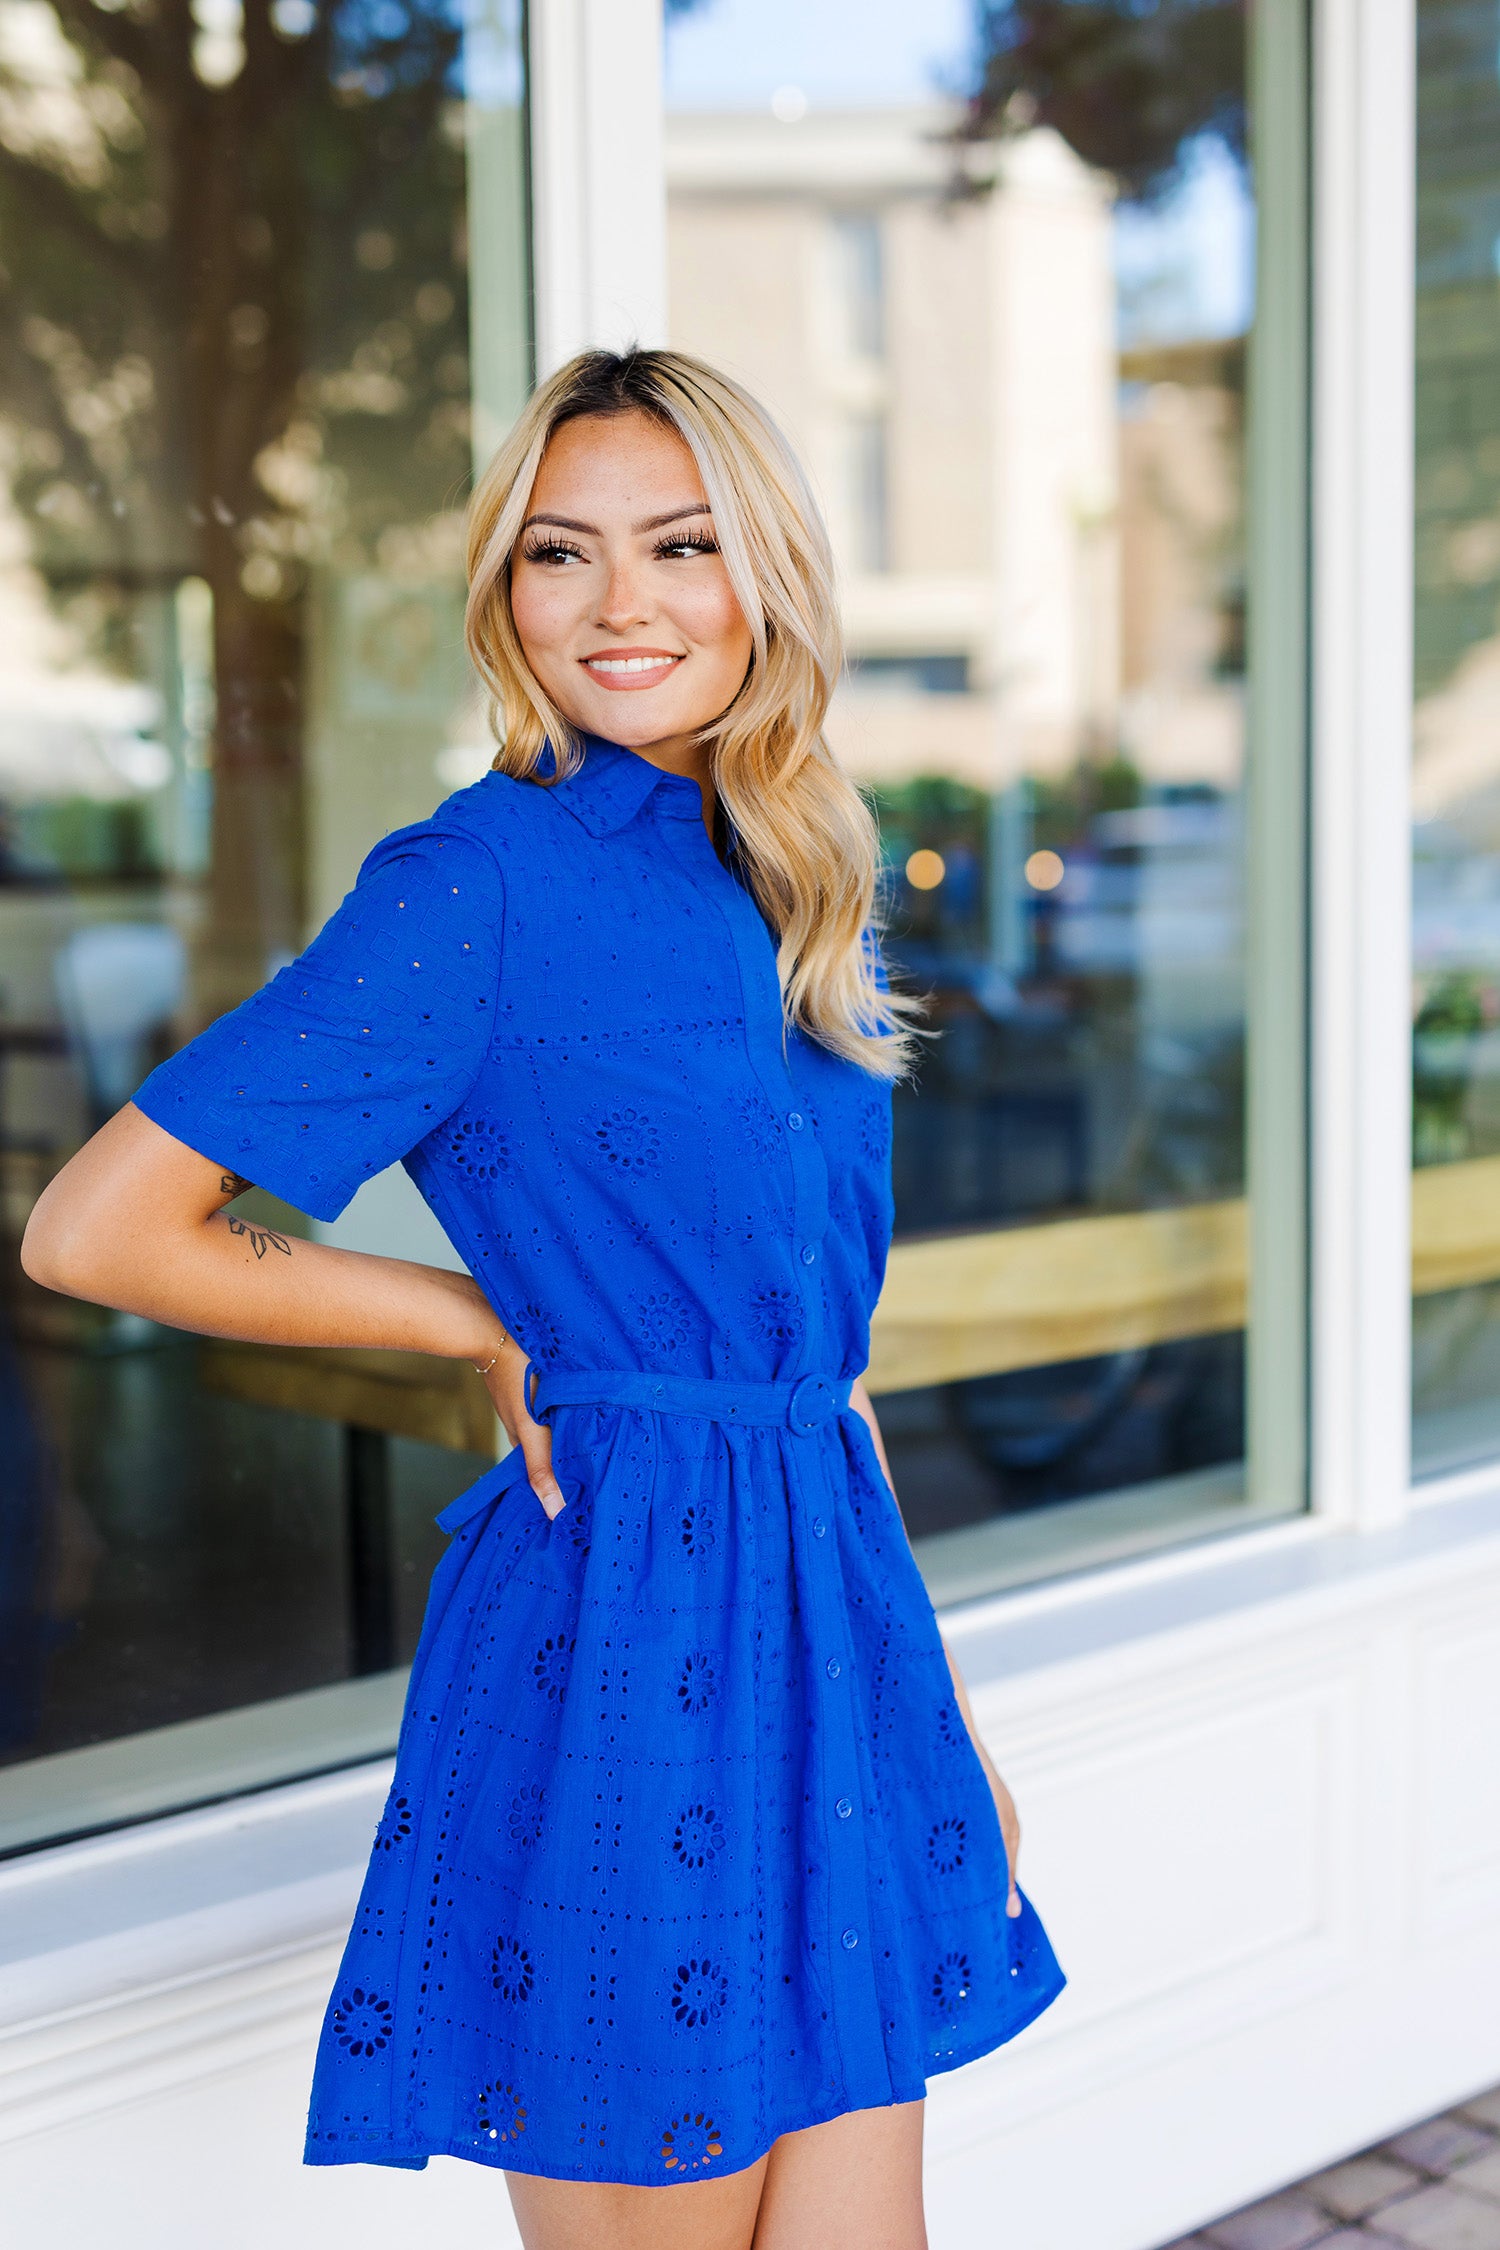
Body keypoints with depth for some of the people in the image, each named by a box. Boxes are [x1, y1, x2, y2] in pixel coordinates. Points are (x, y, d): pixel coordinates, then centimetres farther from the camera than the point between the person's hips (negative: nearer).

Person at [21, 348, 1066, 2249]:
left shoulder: (795, 887, 11)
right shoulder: (478, 884, -11)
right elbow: (93, 1229, -14)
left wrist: (936, 1698, 16)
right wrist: (482, 1325, -6)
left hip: (833, 1627, 7)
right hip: (619, 1647, -7)